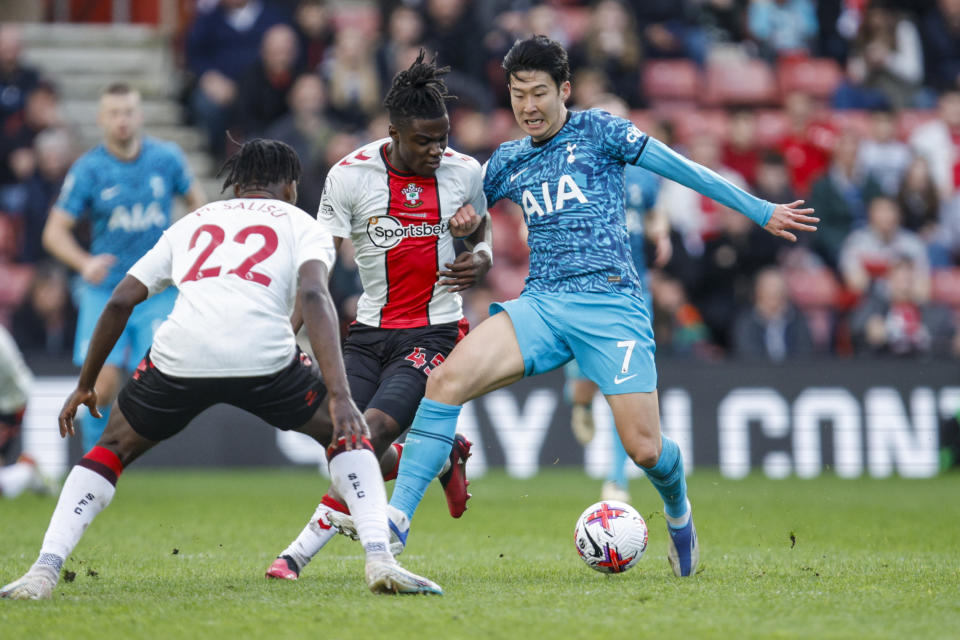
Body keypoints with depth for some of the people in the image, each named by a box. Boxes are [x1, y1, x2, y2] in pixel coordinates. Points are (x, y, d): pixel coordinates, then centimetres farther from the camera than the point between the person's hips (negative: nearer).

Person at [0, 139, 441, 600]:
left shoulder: (190, 224, 31)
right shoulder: (301, 224, 21)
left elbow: (120, 302, 25)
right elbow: (313, 294, 0)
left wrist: (85, 385, 35)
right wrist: (340, 395, -9)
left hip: (179, 355, 2)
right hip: (264, 353, -2)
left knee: (114, 448, 26)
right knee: (345, 436, 24)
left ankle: (44, 570, 10)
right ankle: (379, 559, 6)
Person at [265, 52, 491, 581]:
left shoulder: (465, 172, -1)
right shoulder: (350, 175, -7)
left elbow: (480, 235, 19)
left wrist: (480, 262, -6)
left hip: (434, 333, -2)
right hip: (369, 332, 2)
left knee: (374, 433, -21)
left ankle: (301, 552, -14)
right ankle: (443, 457, 26)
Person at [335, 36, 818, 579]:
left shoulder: (599, 131, 4)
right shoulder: (508, 162, 16)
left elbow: (686, 171, 6)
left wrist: (761, 211, 8)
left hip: (611, 303, -3)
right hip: (541, 304, 3)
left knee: (645, 450, -10)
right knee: (448, 378, -22)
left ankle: (678, 513, 27)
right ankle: (397, 518, -23)